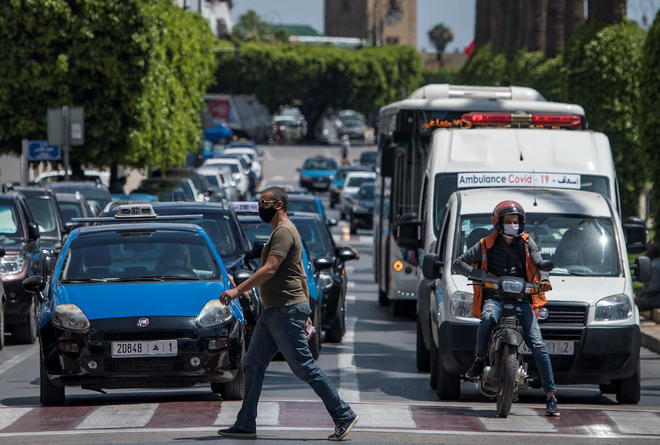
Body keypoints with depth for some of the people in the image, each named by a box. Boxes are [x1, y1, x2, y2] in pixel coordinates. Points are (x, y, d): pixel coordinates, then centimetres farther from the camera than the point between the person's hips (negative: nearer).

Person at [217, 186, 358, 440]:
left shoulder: (284, 232, -14)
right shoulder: (280, 232, 20)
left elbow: (269, 269, -25)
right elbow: (301, 274, 23)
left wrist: (238, 290, -27)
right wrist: (305, 312, 25)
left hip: (286, 312, -11)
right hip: (272, 313, 11)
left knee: (305, 368, -7)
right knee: (253, 365, 7)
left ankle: (344, 416, -2)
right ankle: (246, 425, 8)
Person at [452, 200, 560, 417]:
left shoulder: (527, 243, 12)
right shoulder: (486, 245, 8)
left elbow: (539, 264, 0)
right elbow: (457, 264, 9)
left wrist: (544, 280, -23)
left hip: (522, 300, 1)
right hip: (494, 298, -1)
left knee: (538, 346, -12)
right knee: (489, 317, -39)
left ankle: (551, 396, -11)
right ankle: (479, 361, -18)